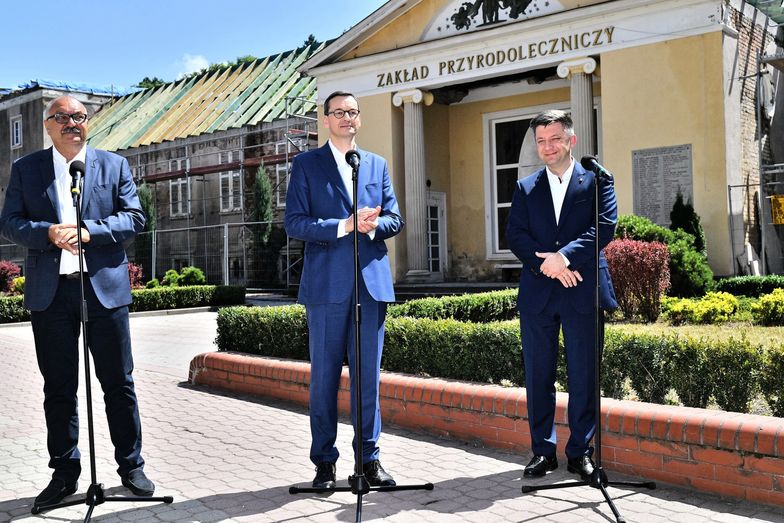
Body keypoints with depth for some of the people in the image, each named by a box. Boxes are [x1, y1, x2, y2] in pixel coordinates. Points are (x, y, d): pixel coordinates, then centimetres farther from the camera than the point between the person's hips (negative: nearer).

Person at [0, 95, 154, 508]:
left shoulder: (114, 165, 8)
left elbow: (134, 218, 1)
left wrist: (88, 231, -15)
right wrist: (48, 233, -16)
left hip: (104, 287, -1)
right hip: (49, 292, 1)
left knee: (118, 382, 5)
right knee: (58, 388, 8)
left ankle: (131, 465, 18)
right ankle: (64, 473, 20)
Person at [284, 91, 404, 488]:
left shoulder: (377, 164, 16)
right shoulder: (307, 165, 5)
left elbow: (394, 218, 12)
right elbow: (294, 223, -5)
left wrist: (372, 225, -10)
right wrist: (345, 225, -15)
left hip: (372, 282, 3)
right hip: (327, 286, -3)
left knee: (368, 374, 5)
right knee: (324, 376, 3)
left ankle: (369, 457, 14)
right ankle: (324, 461, 13)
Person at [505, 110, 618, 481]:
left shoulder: (596, 181, 6)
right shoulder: (526, 188, 14)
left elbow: (605, 226, -7)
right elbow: (514, 234, 3)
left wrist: (565, 255, -18)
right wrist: (547, 264, -13)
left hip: (583, 291, -2)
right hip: (537, 293, 3)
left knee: (583, 376, 2)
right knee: (538, 376, 6)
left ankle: (580, 452, 14)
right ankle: (543, 451, 15)